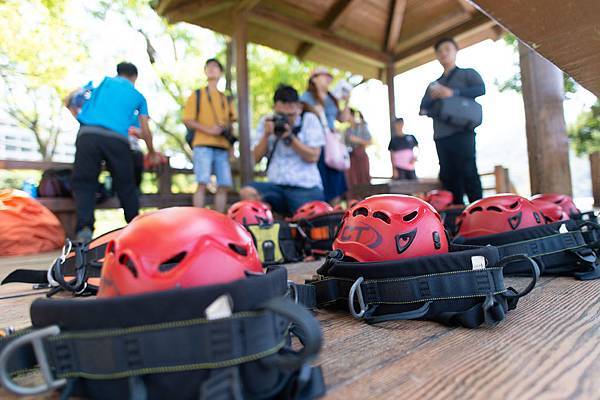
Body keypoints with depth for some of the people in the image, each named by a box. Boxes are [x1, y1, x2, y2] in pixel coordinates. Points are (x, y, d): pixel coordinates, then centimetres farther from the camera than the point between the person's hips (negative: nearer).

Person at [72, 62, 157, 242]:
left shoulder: (105, 81, 23)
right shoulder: (138, 96, 23)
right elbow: (145, 131, 22)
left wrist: (80, 118, 34)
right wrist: (151, 152, 37)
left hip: (88, 134, 0)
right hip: (117, 139, 0)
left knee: (84, 183, 2)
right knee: (126, 186, 10)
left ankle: (84, 228, -15)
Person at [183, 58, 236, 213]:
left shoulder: (225, 98, 23)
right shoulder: (197, 94, 12)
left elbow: (231, 121, 24)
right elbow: (187, 120, 2)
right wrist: (208, 130, -12)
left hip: (222, 147, 4)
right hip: (203, 145, -4)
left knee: (223, 185, -1)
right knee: (202, 183, -13)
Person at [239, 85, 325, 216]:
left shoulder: (309, 119, 4)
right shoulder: (266, 122, 12)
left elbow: (313, 157, -4)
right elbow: (256, 158, 7)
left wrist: (291, 137, -13)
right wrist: (266, 135, -7)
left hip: (306, 188, -2)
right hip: (276, 186, 2)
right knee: (247, 192, -24)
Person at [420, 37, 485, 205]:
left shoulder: (467, 73, 12)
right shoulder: (434, 84, 25)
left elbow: (481, 88, -6)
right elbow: (423, 107, 15)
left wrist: (453, 93, -16)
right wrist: (433, 97, -5)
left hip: (462, 133, -5)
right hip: (440, 136, 5)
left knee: (468, 174, -10)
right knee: (449, 178, 3)